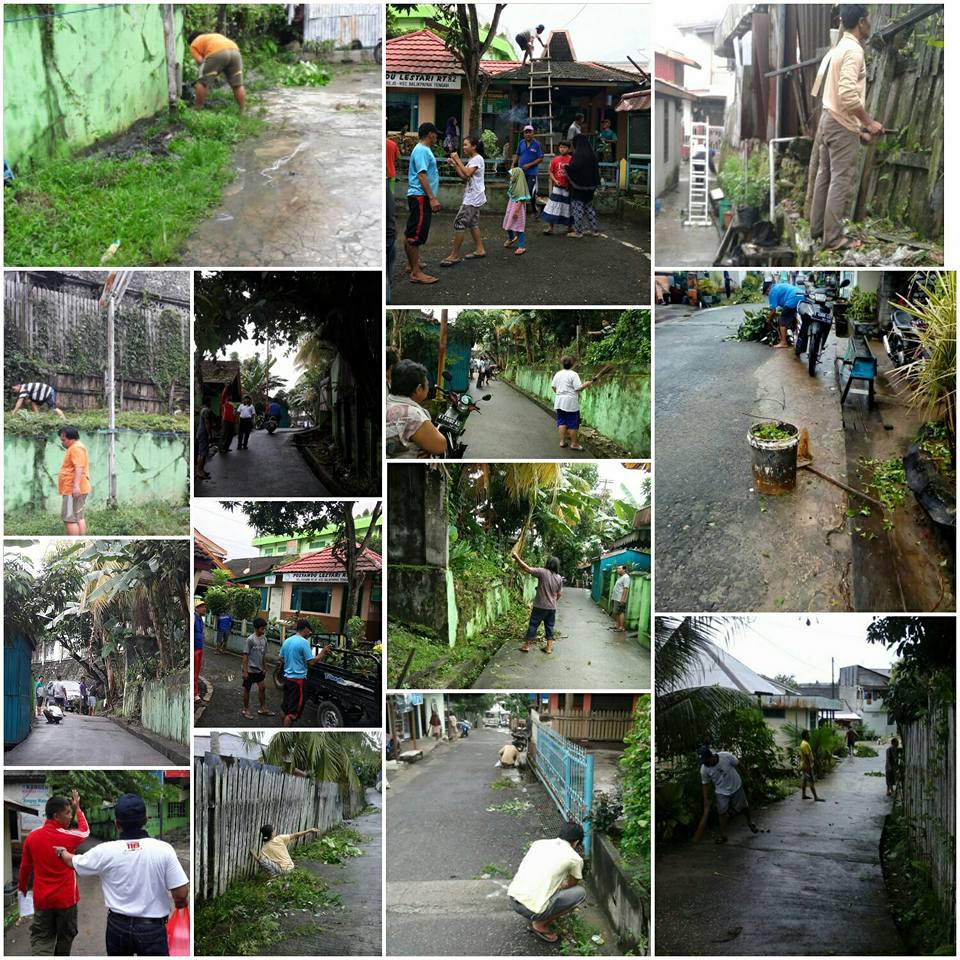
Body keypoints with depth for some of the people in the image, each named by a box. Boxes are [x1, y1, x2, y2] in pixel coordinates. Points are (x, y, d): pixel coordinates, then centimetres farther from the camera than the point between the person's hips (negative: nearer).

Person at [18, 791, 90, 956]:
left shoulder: (32, 836, -5)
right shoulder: (67, 836, -13)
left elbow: (25, 866, 8)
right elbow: (85, 831, 10)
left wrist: (22, 886, 26)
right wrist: (78, 808, 22)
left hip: (42, 899, 2)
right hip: (66, 898, -2)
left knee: (41, 939, 2)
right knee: (64, 937, 16)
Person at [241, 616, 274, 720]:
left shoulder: (264, 639, 2)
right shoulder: (250, 639, -19)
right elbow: (245, 656, -17)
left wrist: (264, 668, 14)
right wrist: (244, 671, -17)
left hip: (259, 669, 7)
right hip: (250, 669, -7)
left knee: (262, 687, 10)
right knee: (247, 689, 6)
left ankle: (263, 709, 21)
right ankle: (246, 710, 18)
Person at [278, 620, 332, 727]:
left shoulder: (286, 641, 9)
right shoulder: (304, 642, -15)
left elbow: (281, 659, 18)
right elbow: (311, 662, -16)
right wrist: (323, 653, -7)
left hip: (287, 677, 8)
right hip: (298, 678, -8)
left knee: (286, 708, 16)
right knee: (293, 711, -5)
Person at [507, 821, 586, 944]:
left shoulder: (538, 843, 14)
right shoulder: (575, 859, 0)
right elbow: (571, 886, 22)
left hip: (513, 898, 6)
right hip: (532, 910, -6)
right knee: (580, 892, 11)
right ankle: (541, 924, 9)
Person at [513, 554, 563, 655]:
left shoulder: (543, 572, -14)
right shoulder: (559, 578, 1)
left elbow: (527, 569, -22)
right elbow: (559, 594, 8)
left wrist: (517, 558, -18)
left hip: (540, 606, -4)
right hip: (552, 607, 4)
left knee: (533, 625, 5)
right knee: (549, 627, 13)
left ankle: (526, 646, 11)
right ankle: (549, 647, 15)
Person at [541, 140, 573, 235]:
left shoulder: (571, 160, -5)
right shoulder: (555, 160, 1)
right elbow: (551, 172, 6)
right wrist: (555, 180, -8)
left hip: (568, 188, -1)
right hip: (557, 188, 1)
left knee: (568, 207, 9)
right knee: (553, 206, 0)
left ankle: (569, 227, 23)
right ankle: (550, 227, 7)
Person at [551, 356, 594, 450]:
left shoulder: (558, 374, 7)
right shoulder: (573, 374, -12)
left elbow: (553, 386, 12)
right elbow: (578, 388, -17)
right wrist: (587, 384, -3)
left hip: (559, 402, 6)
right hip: (571, 403, -6)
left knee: (562, 422, 13)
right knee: (573, 424, 1)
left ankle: (562, 441, 16)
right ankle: (574, 444, 5)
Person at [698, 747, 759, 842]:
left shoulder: (726, 756, -28)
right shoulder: (704, 770, -21)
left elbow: (739, 764, -11)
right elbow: (705, 784, -7)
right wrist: (706, 800, -7)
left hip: (736, 787, 0)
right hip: (721, 792, 0)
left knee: (743, 807, 16)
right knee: (723, 813, -6)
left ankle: (750, 821, 45)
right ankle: (723, 835, 6)